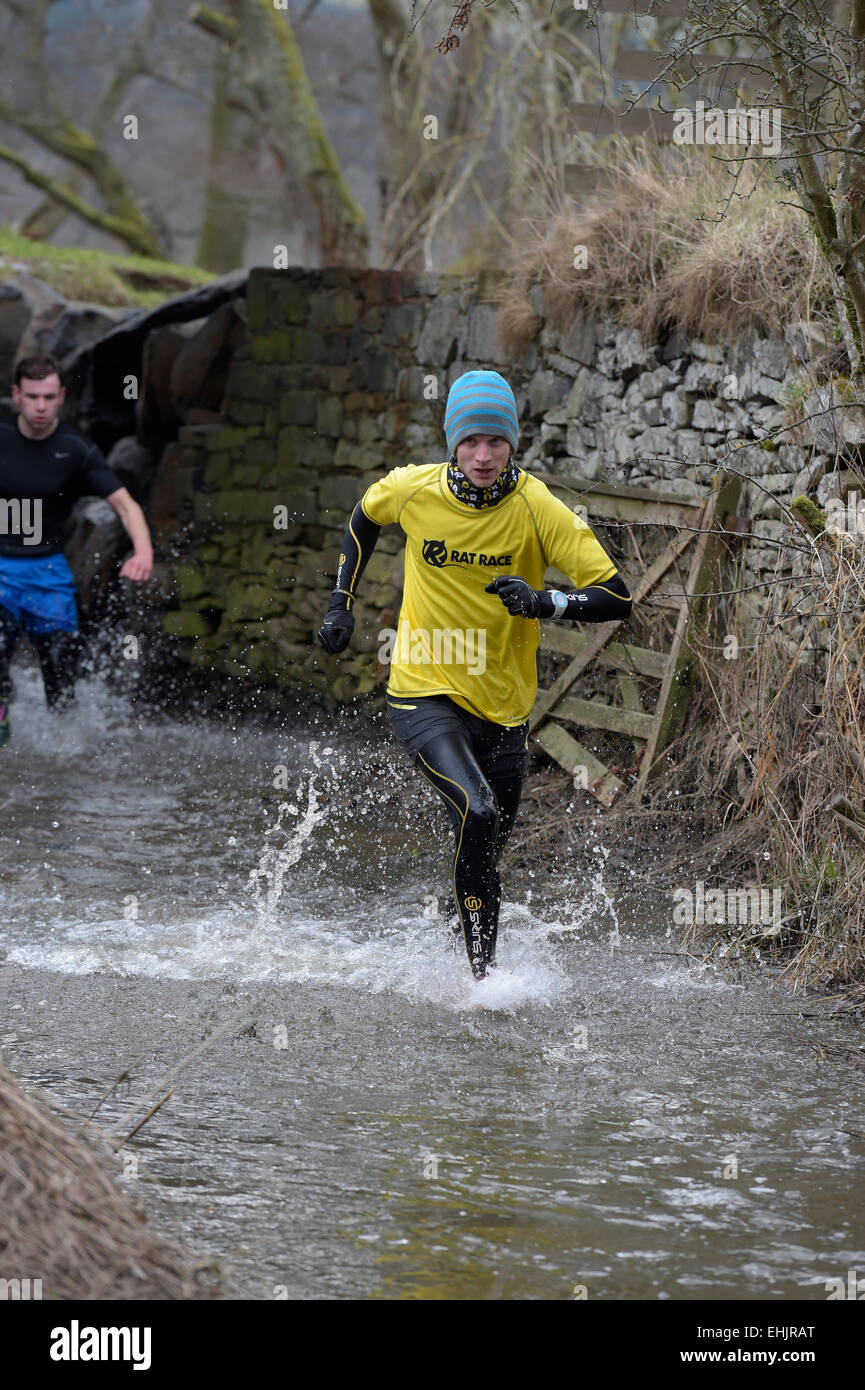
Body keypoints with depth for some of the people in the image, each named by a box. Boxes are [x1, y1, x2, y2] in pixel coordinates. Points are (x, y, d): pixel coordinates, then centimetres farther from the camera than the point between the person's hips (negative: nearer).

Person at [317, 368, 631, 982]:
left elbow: (617, 597, -14)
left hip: (504, 710, 2)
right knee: (477, 814, -26)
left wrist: (544, 602, -30)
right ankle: (483, 975, -19)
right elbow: (366, 515, 16)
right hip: (425, 695, -2)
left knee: (487, 849, 15)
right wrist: (341, 602, 13)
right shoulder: (413, 489, -9)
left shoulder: (538, 509, -13)